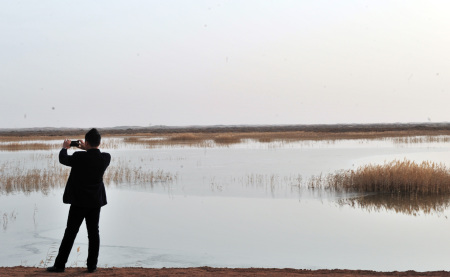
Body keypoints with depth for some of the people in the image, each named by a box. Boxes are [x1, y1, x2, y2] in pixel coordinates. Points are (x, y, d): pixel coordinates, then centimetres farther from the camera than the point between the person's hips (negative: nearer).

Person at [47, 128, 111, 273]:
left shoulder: (79, 157, -18)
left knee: (70, 233, 3)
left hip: (79, 201, -3)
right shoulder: (105, 158, -6)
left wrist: (64, 148, 19)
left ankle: (60, 264, 8)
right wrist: (87, 149, 24)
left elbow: (63, 159, 0)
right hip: (96, 201, 3)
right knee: (93, 233, 8)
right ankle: (92, 265, 10)